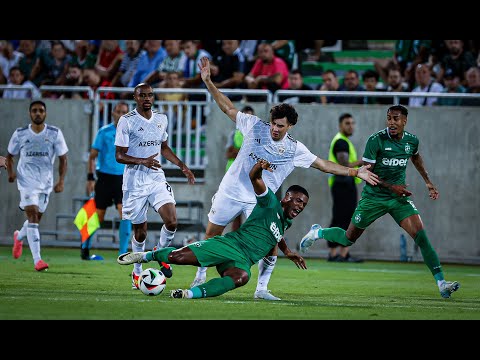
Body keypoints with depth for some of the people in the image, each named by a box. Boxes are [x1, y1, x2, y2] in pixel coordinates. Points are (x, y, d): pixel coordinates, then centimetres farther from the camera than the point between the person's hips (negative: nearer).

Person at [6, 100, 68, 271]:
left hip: (46, 181, 3)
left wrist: (61, 181, -9)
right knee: (32, 215, -17)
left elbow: (62, 159, 3)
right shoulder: (20, 134, -1)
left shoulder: (55, 134, -1)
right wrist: (10, 172, -8)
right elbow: (9, 156, 11)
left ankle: (19, 237, 47)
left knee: (36, 218, 12)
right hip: (27, 180, -3)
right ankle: (37, 259, -21)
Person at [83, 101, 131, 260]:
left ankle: (123, 253, -9)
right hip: (104, 178, -2)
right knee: (98, 217, 4)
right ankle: (85, 248, 25)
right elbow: (93, 156, -1)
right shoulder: (104, 132, -3)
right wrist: (90, 178, -8)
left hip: (122, 179, 2)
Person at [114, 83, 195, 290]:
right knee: (140, 231, 3)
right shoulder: (126, 121, -8)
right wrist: (143, 161, -24)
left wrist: (182, 166, 16)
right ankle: (137, 272, 23)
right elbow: (119, 156, -9)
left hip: (157, 179, 4)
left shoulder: (161, 120, 10)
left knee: (171, 222, -15)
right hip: (135, 182, -4)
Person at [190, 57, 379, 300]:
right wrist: (208, 82, -7)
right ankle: (200, 277, 26)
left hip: (259, 202, 0)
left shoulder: (294, 149, -4)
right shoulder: (255, 126, -6)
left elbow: (324, 165, 1)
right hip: (231, 191, 0)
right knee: (211, 235, 6)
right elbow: (227, 107, 0)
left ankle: (262, 289, 0)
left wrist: (355, 172, -6)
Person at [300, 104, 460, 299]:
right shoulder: (376, 140, -17)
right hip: (373, 197, -3)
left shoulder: (412, 140, -1)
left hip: (399, 198, 3)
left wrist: (428, 181, 22)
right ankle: (318, 232, 40)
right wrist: (391, 187, -21)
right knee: (348, 239, 8)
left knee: (421, 235, -15)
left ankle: (441, 283, -16)